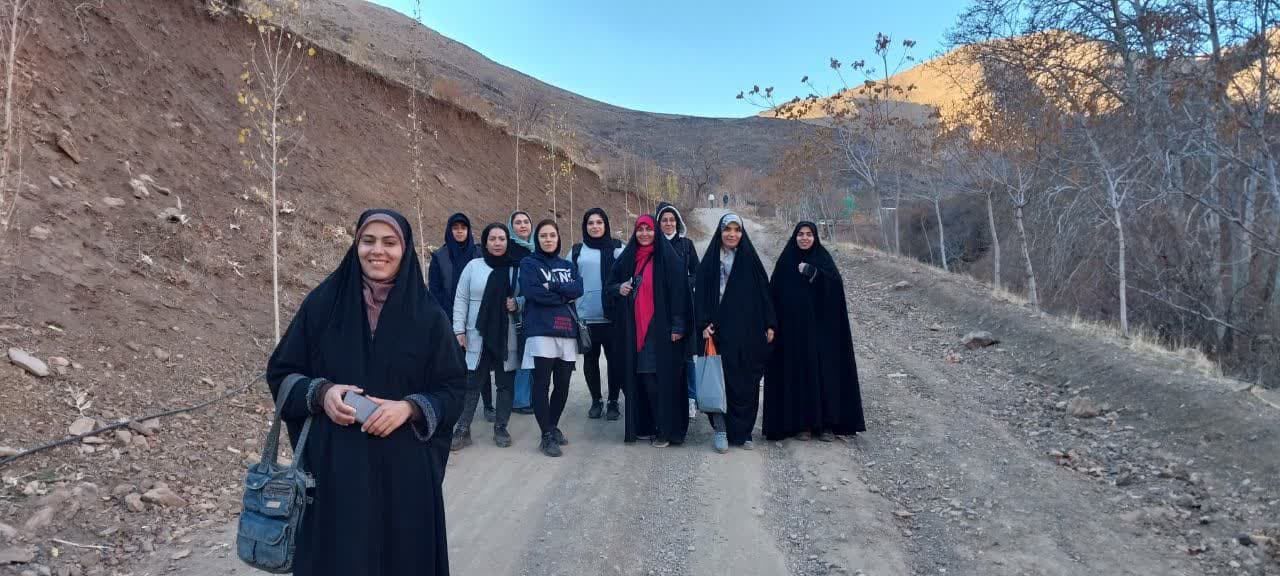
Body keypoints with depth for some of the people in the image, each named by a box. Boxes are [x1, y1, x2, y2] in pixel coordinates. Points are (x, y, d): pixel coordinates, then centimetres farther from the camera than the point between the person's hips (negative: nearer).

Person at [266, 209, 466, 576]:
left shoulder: (427, 315, -3)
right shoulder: (322, 303, 0)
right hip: (333, 464, 1)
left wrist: (409, 408, -17)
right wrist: (321, 392, -13)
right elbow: (281, 372, 6)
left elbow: (453, 388, 0)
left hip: (404, 468, 0)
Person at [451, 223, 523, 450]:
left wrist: (517, 304, -11)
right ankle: (462, 430, 13)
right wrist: (459, 329, -3)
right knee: (471, 385, 4)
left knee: (505, 384, 8)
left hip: (507, 337, 1)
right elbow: (461, 300, 3)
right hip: (477, 337, -1)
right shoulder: (473, 266, 2)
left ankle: (501, 427, 21)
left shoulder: (516, 269, 4)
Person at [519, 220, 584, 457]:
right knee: (542, 384, -5)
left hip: (567, 331, 5)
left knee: (563, 384, 7)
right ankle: (547, 435, 1)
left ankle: (553, 426, 25)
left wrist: (551, 286, -12)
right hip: (541, 332, -4)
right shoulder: (529, 264, 4)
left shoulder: (567, 265, 18)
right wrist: (563, 296, -5)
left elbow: (578, 289, 0)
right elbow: (531, 291, -13)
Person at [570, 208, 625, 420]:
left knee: (615, 359, 2)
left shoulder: (617, 249, 3)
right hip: (585, 317, 2)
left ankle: (613, 402, 16)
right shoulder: (577, 251, 9)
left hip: (612, 316, -2)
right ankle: (596, 401, 25)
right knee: (590, 360, 11)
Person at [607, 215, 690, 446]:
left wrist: (677, 326, -14)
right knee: (642, 377, 7)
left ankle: (666, 429, 4)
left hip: (660, 327, -5)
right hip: (634, 328, 5)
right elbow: (611, 284, 20)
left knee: (662, 378, -4)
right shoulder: (627, 258, 12)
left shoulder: (668, 257, -4)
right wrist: (619, 289, -4)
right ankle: (645, 425, 17)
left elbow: (679, 291, -8)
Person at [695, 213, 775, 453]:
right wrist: (704, 324, -10)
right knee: (721, 380, -5)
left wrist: (769, 325, 0)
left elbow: (764, 292, 6)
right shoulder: (710, 261, 4)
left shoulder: (750, 260, 6)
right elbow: (701, 294, 1)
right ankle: (721, 430, 5)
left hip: (748, 332, 2)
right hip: (720, 331, -1)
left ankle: (743, 432, 16)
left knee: (747, 383, 5)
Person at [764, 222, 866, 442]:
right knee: (798, 373, 1)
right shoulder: (786, 261, 6)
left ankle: (827, 423, 8)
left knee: (824, 371, 0)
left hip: (820, 327, 0)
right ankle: (801, 423, 10)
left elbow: (836, 283, -11)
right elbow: (774, 294, 1)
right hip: (793, 329, 0)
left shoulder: (823, 258, 5)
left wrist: (812, 272, -22)